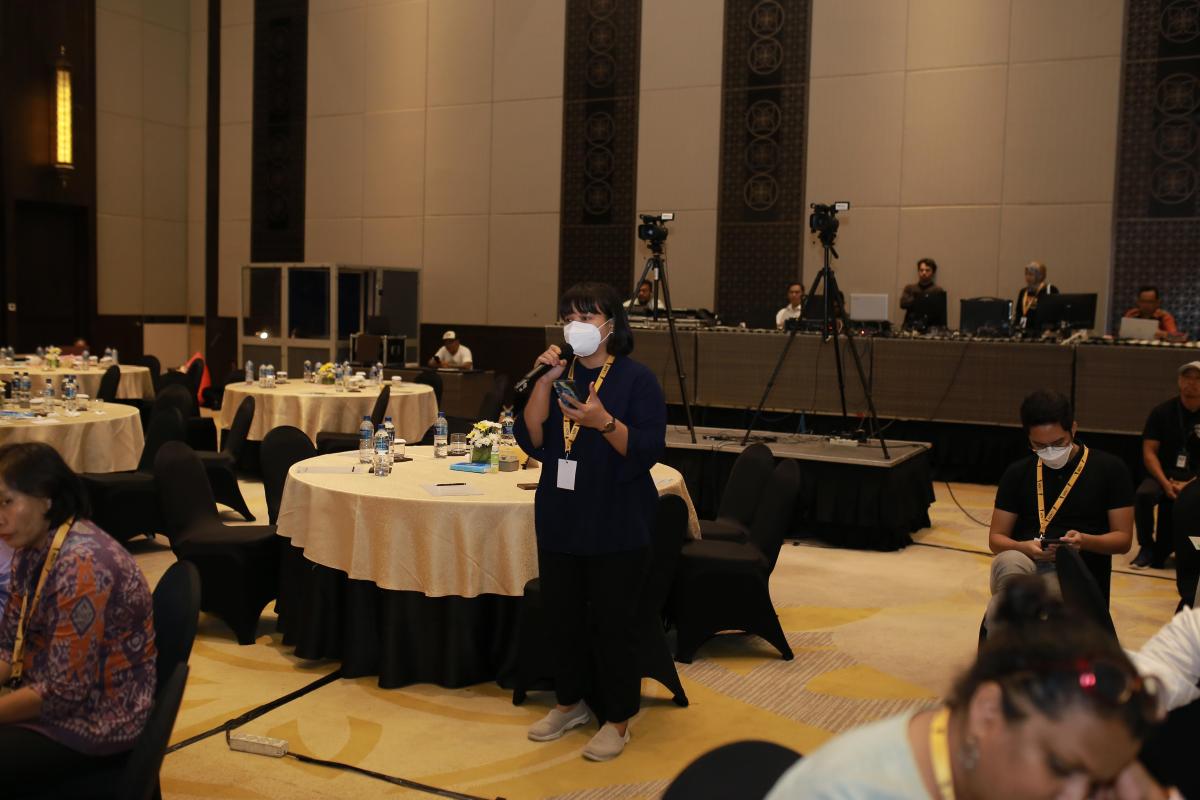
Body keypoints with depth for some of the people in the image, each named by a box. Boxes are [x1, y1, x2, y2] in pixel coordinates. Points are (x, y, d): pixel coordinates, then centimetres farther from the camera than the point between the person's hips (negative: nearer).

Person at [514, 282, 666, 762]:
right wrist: (543, 383, -12)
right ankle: (570, 703, 32)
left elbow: (649, 449, -14)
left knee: (612, 622, 2)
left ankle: (617, 720, 18)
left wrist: (604, 422, -29)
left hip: (616, 525, -5)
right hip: (560, 520, 5)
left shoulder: (636, 379, -6)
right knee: (562, 615, 13)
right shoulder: (559, 374, 8)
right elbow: (531, 440, -1)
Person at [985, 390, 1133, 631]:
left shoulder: (1110, 469, 8)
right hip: (1026, 562, 3)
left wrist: (1084, 541, -16)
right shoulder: (1018, 473, 14)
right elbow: (996, 538, 12)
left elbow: (1123, 539, 6)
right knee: (1008, 562, -38)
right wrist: (1024, 547, -12)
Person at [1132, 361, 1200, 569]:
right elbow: (1149, 452, -2)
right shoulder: (1162, 412, 2)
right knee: (1143, 494, -31)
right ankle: (1147, 547, -9)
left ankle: (1162, 550, -7)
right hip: (1164, 476, 1)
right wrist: (1166, 483, -15)